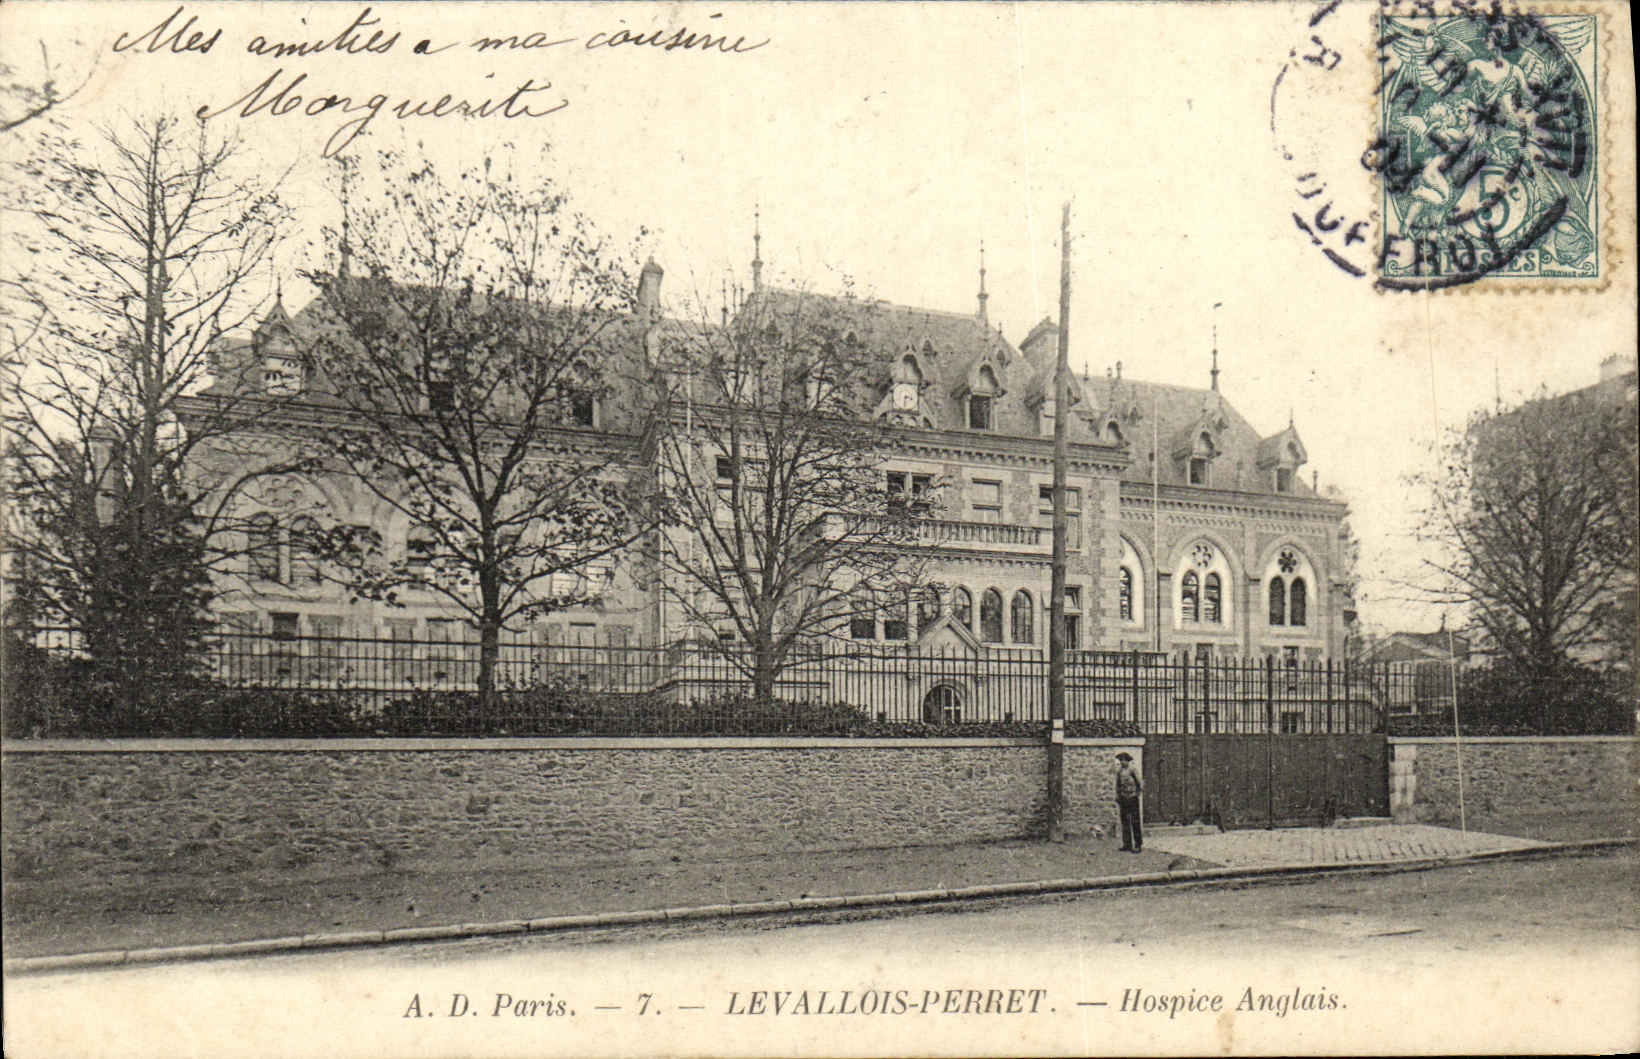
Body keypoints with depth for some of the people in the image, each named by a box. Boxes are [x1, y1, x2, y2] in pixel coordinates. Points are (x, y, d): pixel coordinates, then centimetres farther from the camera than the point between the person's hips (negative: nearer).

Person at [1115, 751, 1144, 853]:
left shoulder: (1133, 770, -9)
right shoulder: (1119, 772, 10)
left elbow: (1141, 783, -5)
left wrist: (1140, 793, -4)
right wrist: (1117, 799, 17)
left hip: (1133, 799, -6)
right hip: (1123, 799, 6)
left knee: (1135, 822, -5)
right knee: (1125, 822, 7)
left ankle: (1138, 845, 0)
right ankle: (1127, 844, 14)